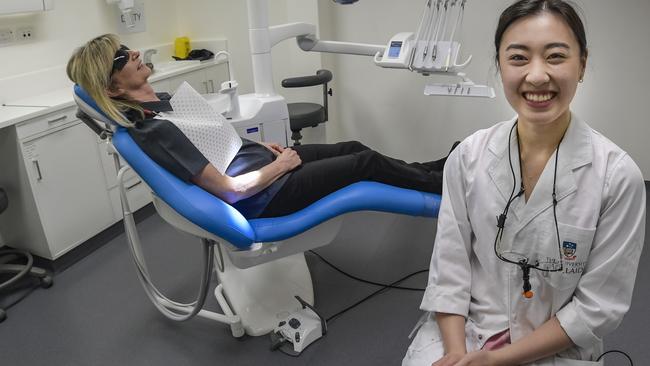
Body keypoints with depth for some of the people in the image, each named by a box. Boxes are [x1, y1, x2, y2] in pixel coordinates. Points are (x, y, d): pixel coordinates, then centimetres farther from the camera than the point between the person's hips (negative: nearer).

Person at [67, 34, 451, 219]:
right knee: (366, 162, 0)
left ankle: (433, 171, 36)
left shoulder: (159, 102, 1)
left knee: (351, 147, 14)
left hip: (259, 161, 9)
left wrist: (261, 146, 6)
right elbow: (230, 189, -27)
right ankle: (445, 186, 26)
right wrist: (280, 164, -15)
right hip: (263, 198, -9)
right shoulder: (155, 131, -28)